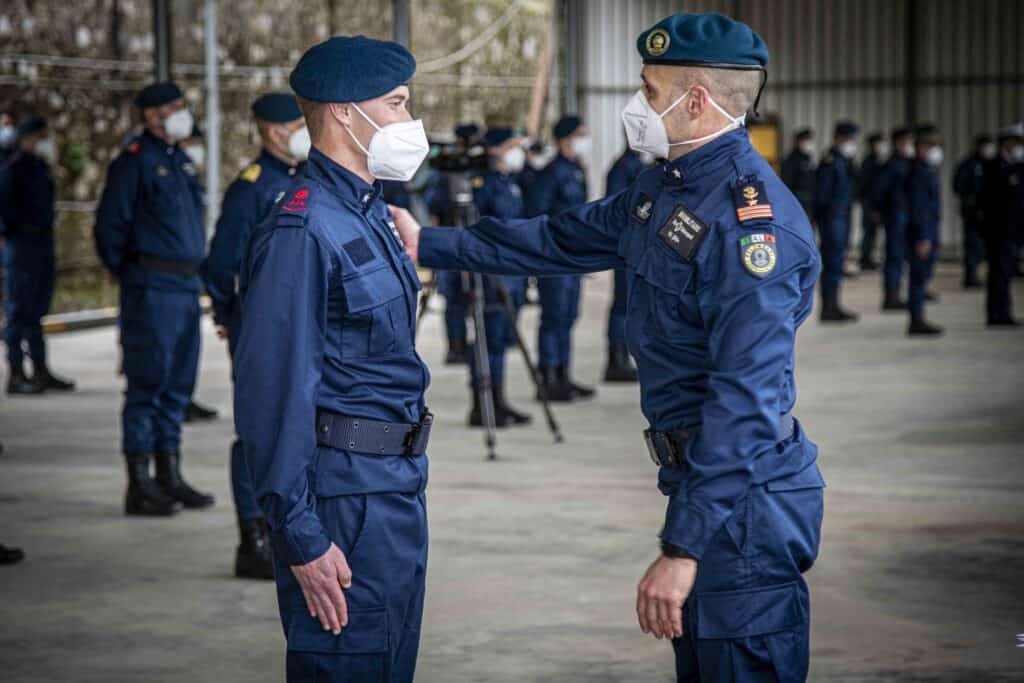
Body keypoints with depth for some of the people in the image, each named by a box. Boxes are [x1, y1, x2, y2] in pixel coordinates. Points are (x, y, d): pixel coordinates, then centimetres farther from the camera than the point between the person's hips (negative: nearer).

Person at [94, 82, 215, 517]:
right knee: (147, 383, -6)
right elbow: (109, 228, -9)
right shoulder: (134, 162, -8)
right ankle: (140, 486, -3)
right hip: (152, 290, -8)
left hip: (186, 287, 8)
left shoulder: (181, 161, 17)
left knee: (178, 384, 11)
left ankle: (170, 478, 19)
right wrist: (131, 277, -5)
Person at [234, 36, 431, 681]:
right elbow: (274, 392, -20)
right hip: (345, 500, -10)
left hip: (397, 486, 10)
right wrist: (303, 539, -21)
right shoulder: (303, 229, -17)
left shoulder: (370, 213, 13)